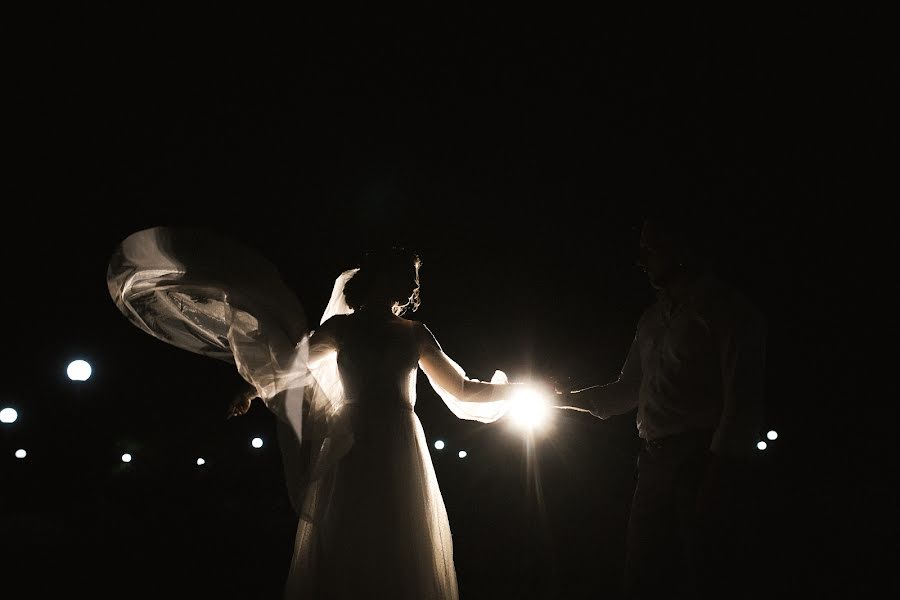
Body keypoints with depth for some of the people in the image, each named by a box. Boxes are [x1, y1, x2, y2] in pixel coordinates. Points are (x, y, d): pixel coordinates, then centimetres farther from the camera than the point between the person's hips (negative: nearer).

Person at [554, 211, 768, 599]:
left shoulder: (727, 310, -4)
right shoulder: (653, 318, 20)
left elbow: (743, 399, -11)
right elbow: (628, 390, 25)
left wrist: (718, 469, -18)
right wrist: (565, 398, 14)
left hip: (706, 464, -7)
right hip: (655, 464, 7)